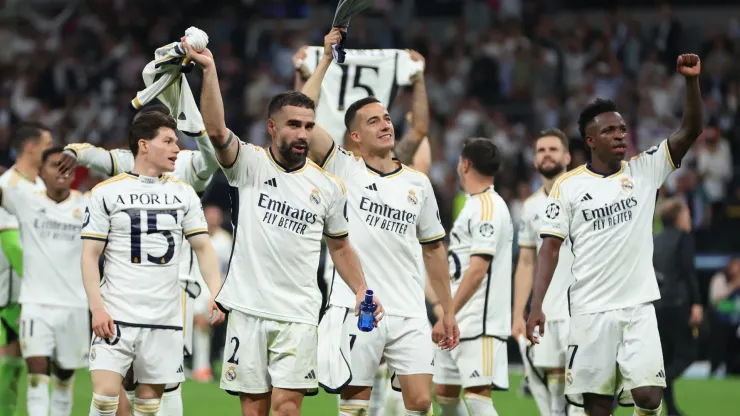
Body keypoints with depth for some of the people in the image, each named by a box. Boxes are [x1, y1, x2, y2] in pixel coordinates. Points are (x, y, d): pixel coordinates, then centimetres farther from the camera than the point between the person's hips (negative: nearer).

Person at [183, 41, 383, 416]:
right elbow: (216, 130, -19)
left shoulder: (328, 186, 8)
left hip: (298, 314, 1)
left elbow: (340, 247, 20)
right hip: (248, 310, -1)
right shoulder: (249, 164, 0)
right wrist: (209, 70, -31)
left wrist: (361, 290, 5)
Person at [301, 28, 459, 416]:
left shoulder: (418, 183, 12)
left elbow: (433, 248, 19)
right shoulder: (343, 170, 2)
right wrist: (327, 59, -7)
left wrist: (448, 310, 16)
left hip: (409, 313, 3)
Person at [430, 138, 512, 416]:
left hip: (480, 324, -10)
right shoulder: (474, 205, 18)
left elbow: (477, 270, -21)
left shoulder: (487, 206, -13)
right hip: (460, 324, 10)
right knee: (444, 392, 12)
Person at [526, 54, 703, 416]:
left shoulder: (644, 170, 5)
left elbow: (690, 131, -3)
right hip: (590, 310, -1)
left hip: (639, 307, 1)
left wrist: (692, 80, -18)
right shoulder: (568, 186, 1)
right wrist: (536, 306, -8)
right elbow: (550, 248, 0)